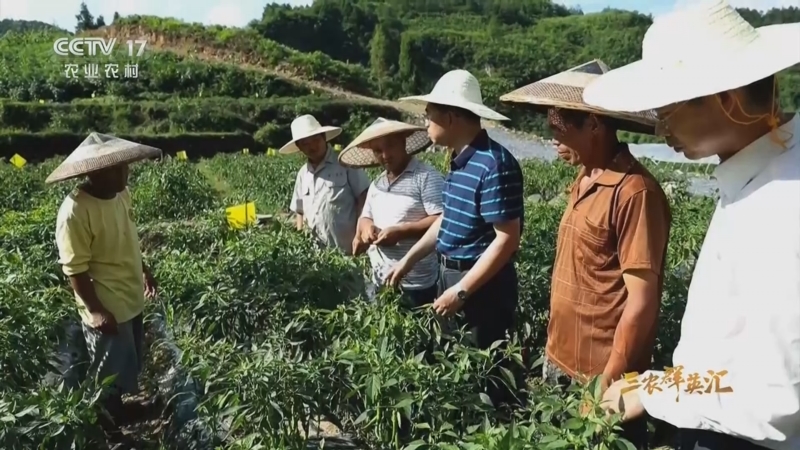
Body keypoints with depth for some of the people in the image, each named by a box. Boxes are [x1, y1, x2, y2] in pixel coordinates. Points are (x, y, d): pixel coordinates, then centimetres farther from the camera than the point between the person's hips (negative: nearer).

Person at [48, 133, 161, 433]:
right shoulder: (75, 212, -25)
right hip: (106, 311, -9)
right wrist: (96, 311, -23)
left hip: (131, 302, 9)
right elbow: (75, 271, -22)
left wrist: (144, 272, 21)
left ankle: (127, 419, 45)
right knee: (110, 381, 11)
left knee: (130, 372, 25)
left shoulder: (121, 194, 0)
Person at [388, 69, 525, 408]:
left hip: (482, 284, -9)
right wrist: (409, 260, 16)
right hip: (450, 275, 9)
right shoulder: (460, 159, 6)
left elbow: (507, 239, -23)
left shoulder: (494, 164, -22)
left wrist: (461, 291, -22)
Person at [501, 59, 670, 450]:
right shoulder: (585, 178, 4)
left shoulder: (633, 192, -21)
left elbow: (641, 303, -20)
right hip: (561, 362, 8)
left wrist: (609, 383, -16)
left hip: (598, 376, -8)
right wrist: (554, 355, 11)